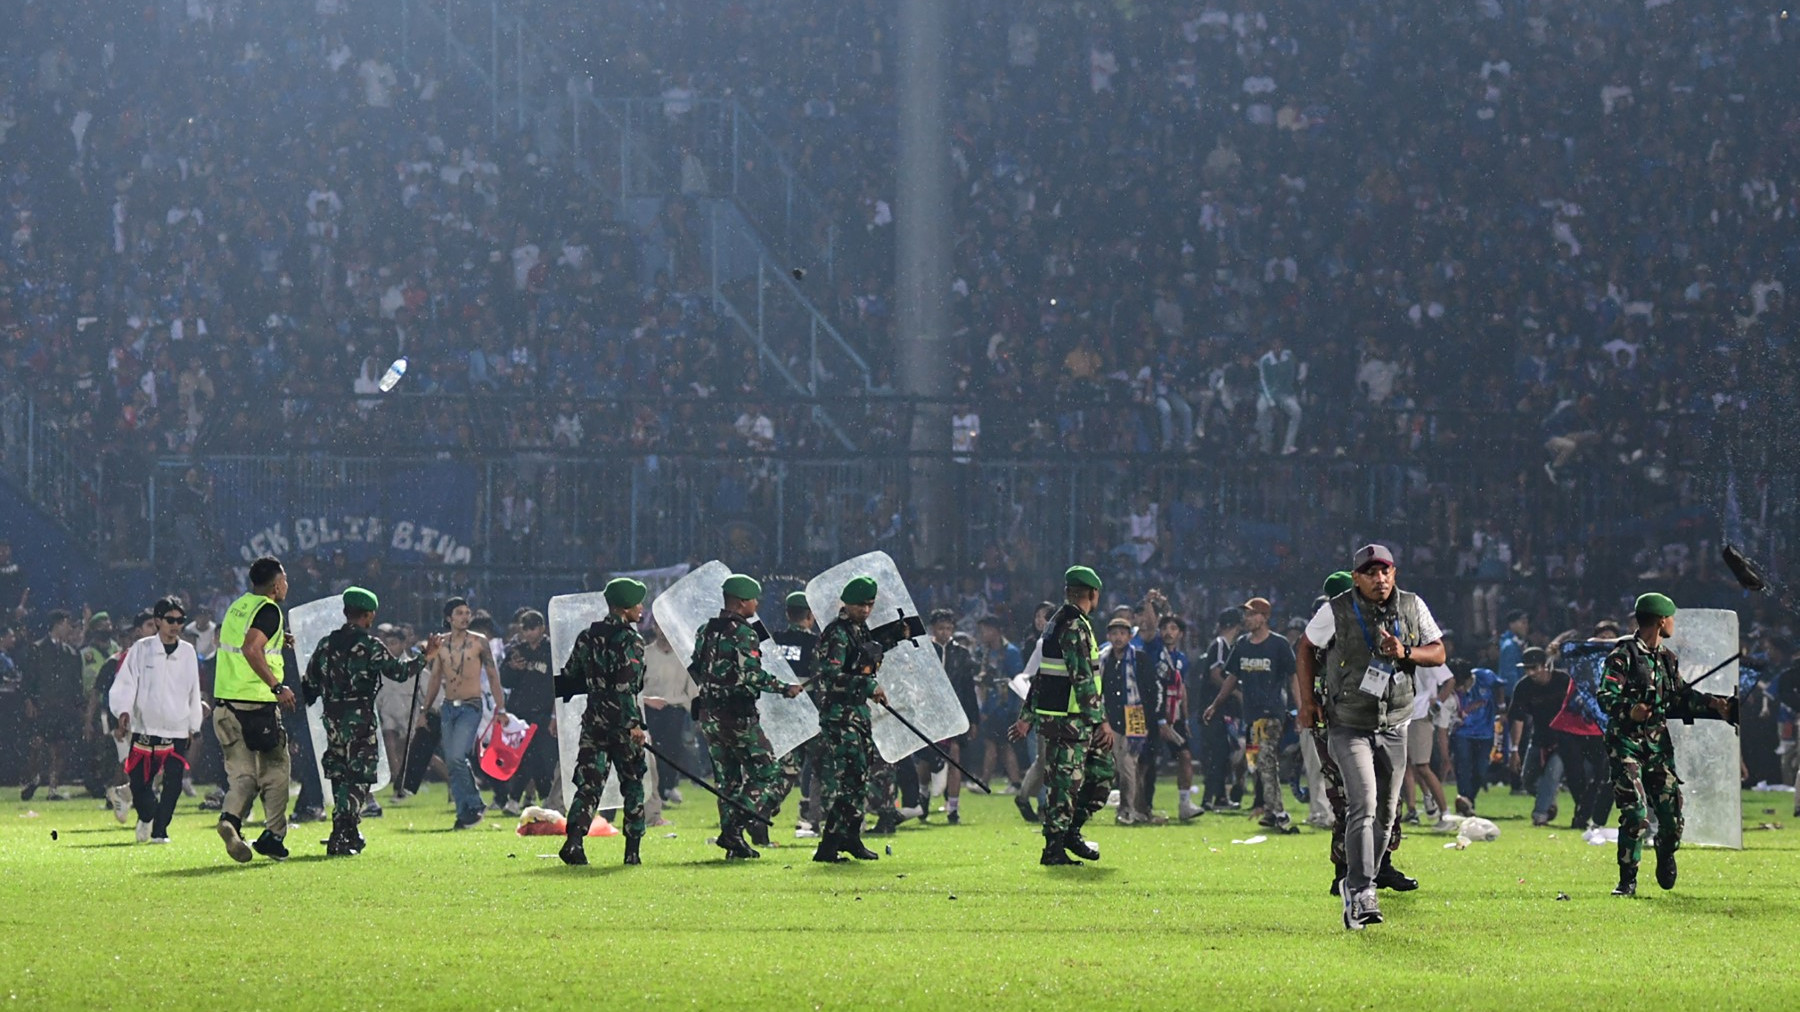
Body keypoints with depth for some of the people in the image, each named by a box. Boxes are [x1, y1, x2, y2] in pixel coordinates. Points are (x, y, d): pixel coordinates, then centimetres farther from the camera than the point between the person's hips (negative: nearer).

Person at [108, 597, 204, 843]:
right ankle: (146, 817, 30)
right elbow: (125, 683, -4)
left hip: (177, 732, 2)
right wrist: (123, 713, -17)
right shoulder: (141, 650, 0)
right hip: (144, 728, -2)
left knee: (173, 784, -9)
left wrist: (193, 726, 17)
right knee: (139, 783, -1)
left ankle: (159, 830, 5)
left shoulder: (188, 652, 8)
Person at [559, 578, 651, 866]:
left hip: (593, 721, 5)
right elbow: (625, 686, -20)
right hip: (621, 722, -5)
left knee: (589, 783, 3)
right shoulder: (630, 640, -11)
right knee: (632, 785, 8)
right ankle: (632, 850, 8)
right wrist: (633, 724, -20)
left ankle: (574, 840, -15)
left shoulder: (587, 637, 8)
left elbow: (569, 677, 14)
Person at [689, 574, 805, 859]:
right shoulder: (743, 633, -14)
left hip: (709, 715, 8)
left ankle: (733, 845, 12)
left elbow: (695, 670, 16)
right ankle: (733, 830, -12)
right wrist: (785, 688, -14)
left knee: (727, 778, 13)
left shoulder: (707, 631, 11)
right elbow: (751, 675, -21)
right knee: (767, 774, -1)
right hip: (738, 715, -8)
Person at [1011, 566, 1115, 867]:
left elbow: (1039, 675, 20)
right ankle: (1054, 848, -3)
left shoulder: (1057, 624, 17)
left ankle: (1071, 831, 17)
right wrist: (1101, 721, -20)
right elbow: (1083, 680, -20)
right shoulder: (1074, 627, -15)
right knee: (1065, 780, -6)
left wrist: (1027, 717, 22)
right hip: (1067, 721, -10)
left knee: (1103, 769, 13)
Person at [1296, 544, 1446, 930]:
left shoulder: (1412, 607, 0)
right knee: (1363, 804, -19)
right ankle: (1360, 895, -23)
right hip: (1349, 726, -4)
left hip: (1394, 727, 4)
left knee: (1386, 812, 9)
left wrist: (1405, 653, -16)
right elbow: (1307, 650, 5)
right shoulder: (1337, 611, -9)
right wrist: (1307, 701, -2)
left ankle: (1357, 885, 26)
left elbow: (1438, 652, 4)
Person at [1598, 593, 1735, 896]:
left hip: (1659, 744, 6)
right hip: (1626, 744, -6)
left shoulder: (1667, 658, 15)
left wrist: (1713, 704, 9)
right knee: (1634, 813, -14)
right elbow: (1605, 697, -16)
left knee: (1672, 814, 2)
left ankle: (1665, 861, 32)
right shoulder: (1623, 655, -8)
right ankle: (1628, 880, -5)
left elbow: (1682, 696, 22)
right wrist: (1629, 710, -34)